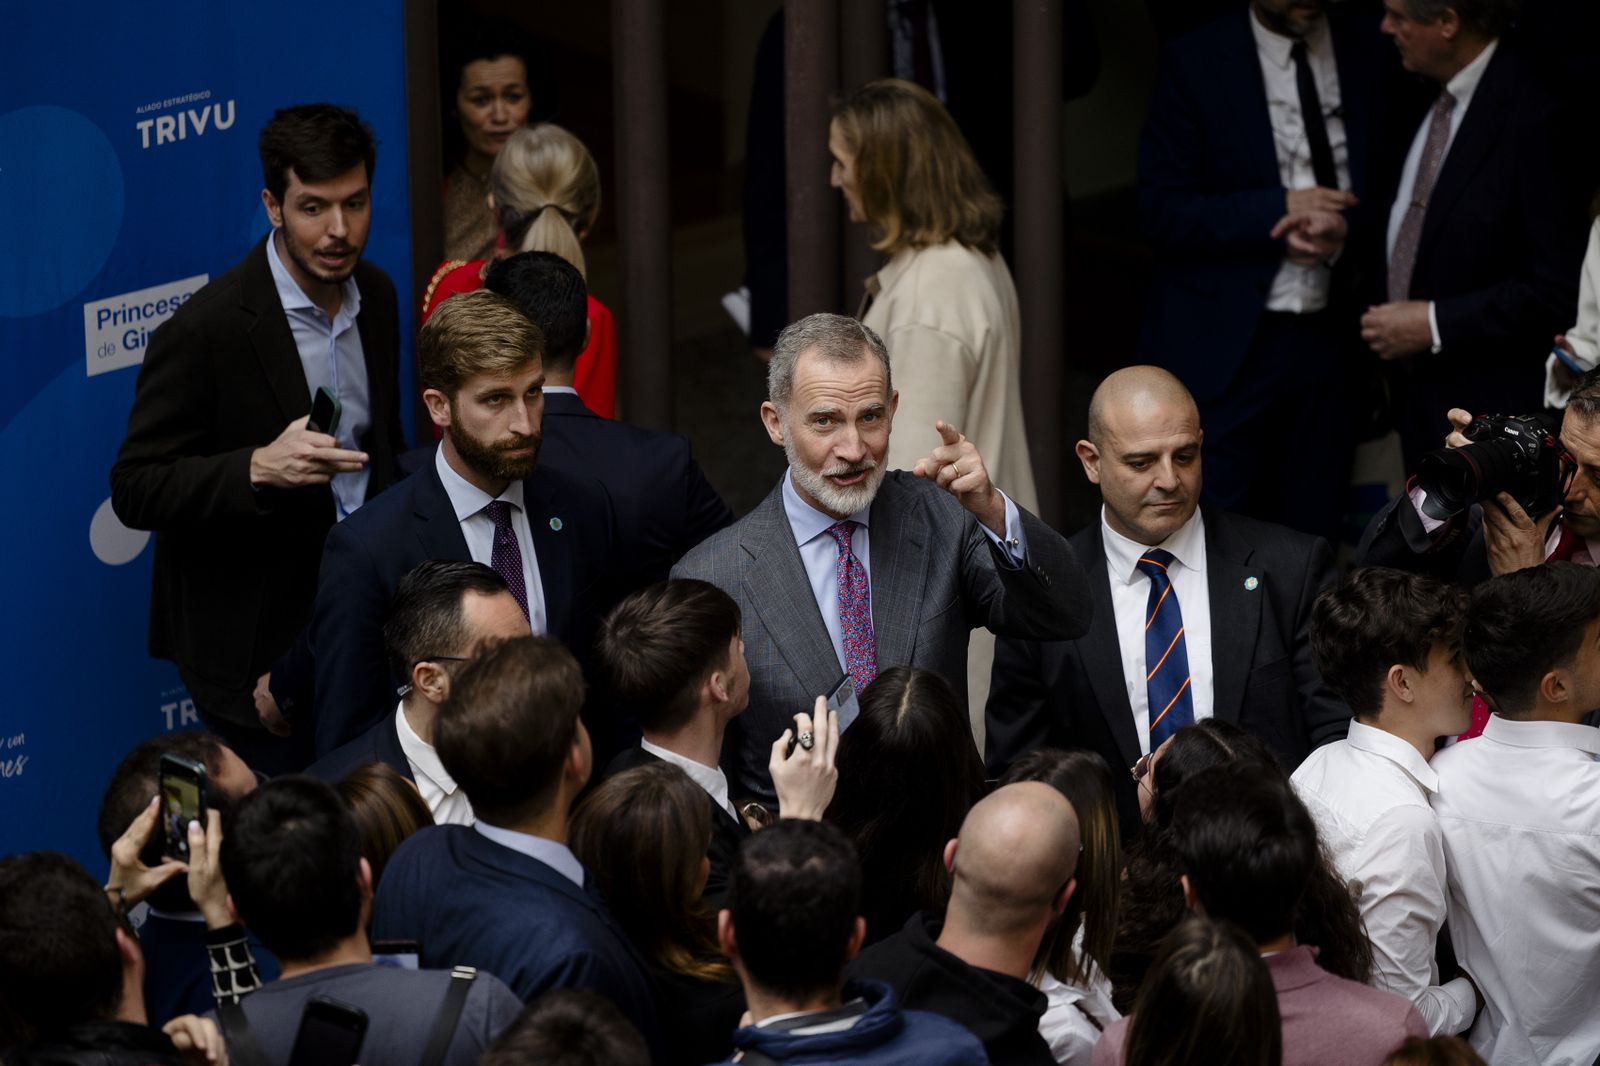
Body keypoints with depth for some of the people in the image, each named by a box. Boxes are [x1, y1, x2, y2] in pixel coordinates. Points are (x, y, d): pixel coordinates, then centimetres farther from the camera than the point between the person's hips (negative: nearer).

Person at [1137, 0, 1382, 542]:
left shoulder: (1370, 51, 4)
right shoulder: (1196, 61, -4)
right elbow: (1161, 213, -7)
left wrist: (1347, 229, -13)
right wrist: (1280, 209, -18)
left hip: (1330, 337, 3)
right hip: (1223, 341, -3)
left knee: (1312, 536, 6)